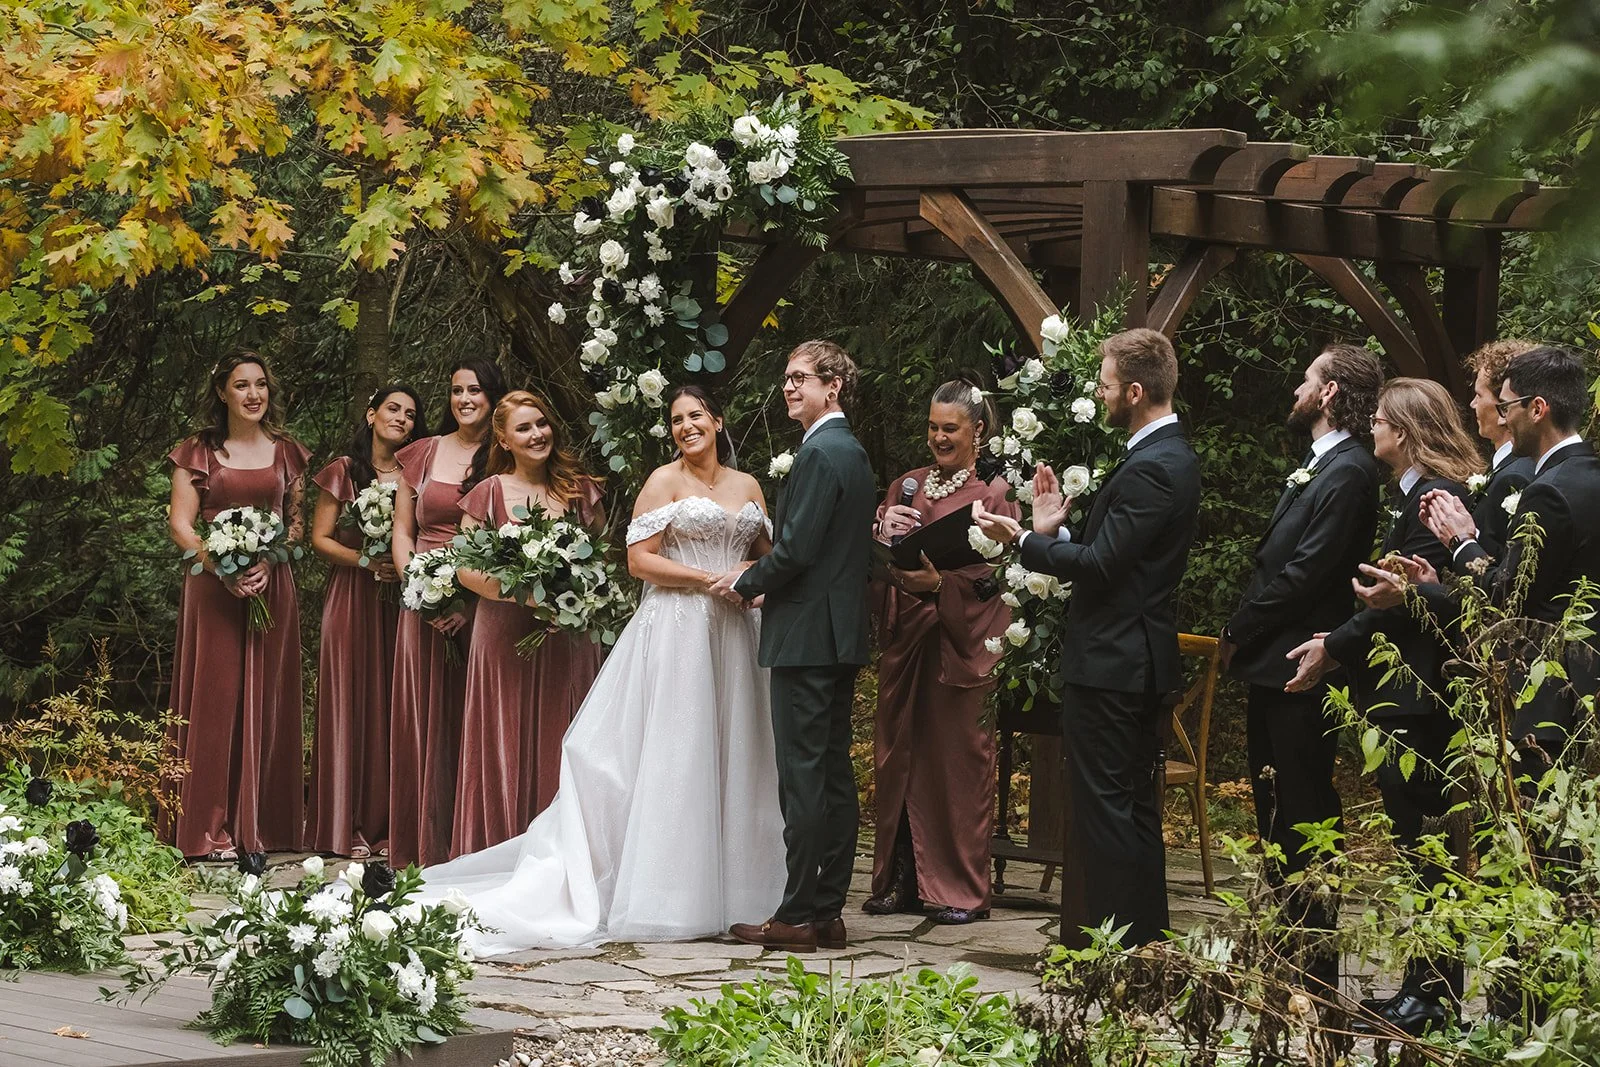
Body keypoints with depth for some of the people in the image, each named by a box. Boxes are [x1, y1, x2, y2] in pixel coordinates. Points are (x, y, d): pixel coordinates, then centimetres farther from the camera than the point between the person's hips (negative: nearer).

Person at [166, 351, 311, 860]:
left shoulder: (287, 453, 11)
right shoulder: (198, 452, 4)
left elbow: (297, 522, 11)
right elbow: (180, 523, -1)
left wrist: (269, 563, -9)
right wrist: (221, 568, -16)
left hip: (272, 585, 2)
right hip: (212, 586, -2)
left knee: (265, 700, 3)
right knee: (214, 699, -4)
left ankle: (261, 826, 8)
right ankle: (212, 830, -2)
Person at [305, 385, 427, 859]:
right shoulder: (344, 471, 4)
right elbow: (320, 538, 0)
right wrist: (367, 562, -13)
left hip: (401, 601, 2)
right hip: (351, 600, -2)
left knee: (394, 708, -1)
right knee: (350, 704, -4)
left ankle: (387, 824, 4)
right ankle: (346, 827, -1)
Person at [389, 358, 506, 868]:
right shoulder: (422, 455, 10)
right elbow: (402, 532, 9)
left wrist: (472, 601, -14)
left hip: (484, 609, -2)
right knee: (422, 724, 2)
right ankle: (424, 851, 8)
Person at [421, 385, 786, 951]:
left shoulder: (748, 486, 14)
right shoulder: (663, 481, -1)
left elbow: (767, 556, 19)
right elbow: (639, 559, -8)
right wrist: (709, 579, -15)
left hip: (733, 635, 5)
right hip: (676, 628, -5)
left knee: (731, 754, 7)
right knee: (676, 755, -6)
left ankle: (729, 880, 15)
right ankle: (670, 896, -4)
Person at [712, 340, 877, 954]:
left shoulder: (819, 454, -14)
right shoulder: (854, 453, 17)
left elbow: (795, 548, -20)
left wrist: (745, 583, -3)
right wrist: (765, 583, 16)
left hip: (805, 637, -10)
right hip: (842, 633, 10)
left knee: (803, 776, -8)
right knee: (834, 774, 10)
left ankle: (798, 916, -8)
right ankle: (828, 909, 14)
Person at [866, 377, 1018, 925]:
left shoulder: (995, 494, 0)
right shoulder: (906, 486, 15)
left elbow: (996, 576, -8)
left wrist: (939, 583, -22)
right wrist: (884, 534, -10)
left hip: (962, 642, -5)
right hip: (905, 639, 5)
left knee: (959, 759, -4)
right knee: (898, 755, 4)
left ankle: (964, 889, 1)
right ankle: (901, 880, 11)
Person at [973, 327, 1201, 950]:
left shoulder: (1149, 468, -19)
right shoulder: (1171, 456, 14)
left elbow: (1101, 565, -22)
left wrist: (1024, 541, -14)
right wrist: (1055, 532, 8)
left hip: (1109, 665, -11)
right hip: (1142, 662, 11)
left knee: (1104, 808, -6)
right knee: (1135, 806, 15)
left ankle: (1114, 941, -4)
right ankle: (1147, 939, 21)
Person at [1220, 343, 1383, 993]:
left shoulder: (1347, 472, -15)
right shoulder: (1316, 469, 17)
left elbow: (1305, 572, -20)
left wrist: (1240, 631, -12)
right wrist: (1242, 635, 6)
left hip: (1298, 669, -10)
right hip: (1271, 667, 10)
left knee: (1303, 817, -7)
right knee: (1275, 813, 15)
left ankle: (1315, 970, -3)